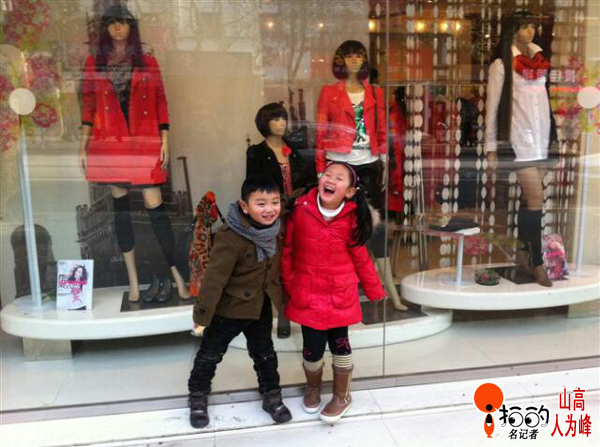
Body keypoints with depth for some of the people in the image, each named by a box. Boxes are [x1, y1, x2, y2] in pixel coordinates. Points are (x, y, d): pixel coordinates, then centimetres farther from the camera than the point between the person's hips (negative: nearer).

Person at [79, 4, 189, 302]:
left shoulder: (147, 62, 9)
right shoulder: (94, 63, 11)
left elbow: (160, 101, 6)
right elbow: (88, 105, 9)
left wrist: (164, 140, -2)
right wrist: (83, 146, 3)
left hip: (144, 143, -2)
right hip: (109, 143, 2)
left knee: (155, 206, -8)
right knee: (120, 207, 4)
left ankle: (175, 273, 3)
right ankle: (133, 280, 12)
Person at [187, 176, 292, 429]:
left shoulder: (276, 229, -9)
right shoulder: (231, 237, -31)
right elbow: (215, 278, -26)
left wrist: (282, 299, 17)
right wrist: (202, 314, -21)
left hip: (262, 307, 5)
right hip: (230, 307, -5)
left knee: (265, 353, 21)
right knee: (210, 353, 15)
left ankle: (271, 395, 41)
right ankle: (198, 397, 37)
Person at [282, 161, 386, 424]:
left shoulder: (351, 219, -9)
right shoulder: (301, 210, -11)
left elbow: (360, 258, 3)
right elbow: (287, 250, 0)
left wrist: (375, 291, 9)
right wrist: (288, 285, 4)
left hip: (340, 294, 1)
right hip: (308, 294, 0)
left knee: (339, 343, 10)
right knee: (312, 347, 3)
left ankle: (342, 396, 35)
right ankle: (313, 388, 37)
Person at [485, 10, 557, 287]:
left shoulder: (539, 59, 14)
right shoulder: (501, 64, -4)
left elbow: (546, 97, 16)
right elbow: (492, 106, -6)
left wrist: (553, 134, 11)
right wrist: (491, 147, -8)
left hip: (542, 136, 6)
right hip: (519, 138, -5)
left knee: (530, 197, 8)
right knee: (536, 198, -7)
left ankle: (523, 252, 20)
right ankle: (536, 262, 2)